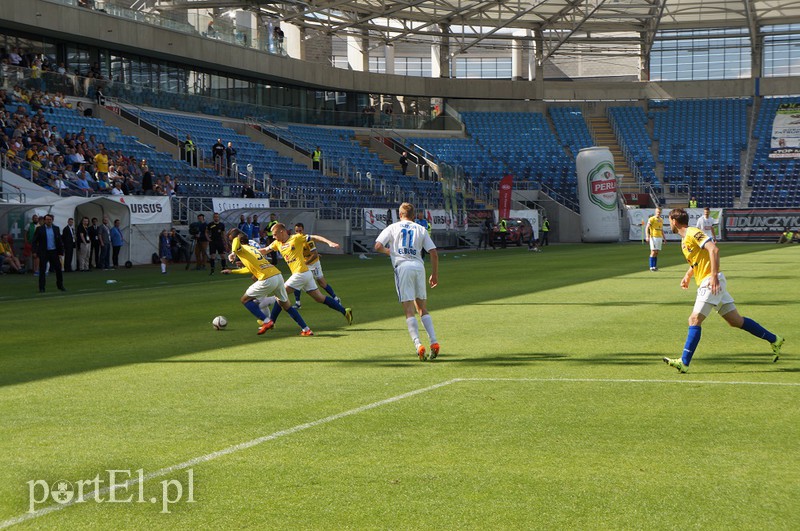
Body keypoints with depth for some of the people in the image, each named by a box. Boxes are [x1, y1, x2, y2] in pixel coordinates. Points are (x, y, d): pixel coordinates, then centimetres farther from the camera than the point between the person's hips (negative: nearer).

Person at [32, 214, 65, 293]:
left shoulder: (56, 228, 6)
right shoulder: (40, 229, -3)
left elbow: (59, 241, 7)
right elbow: (35, 241, -2)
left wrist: (61, 252, 2)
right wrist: (36, 252, -11)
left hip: (54, 252, 3)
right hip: (43, 253, -3)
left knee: (58, 269, 6)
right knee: (42, 271, -1)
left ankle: (60, 285, 22)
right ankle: (41, 288, 3)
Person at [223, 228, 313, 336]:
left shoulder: (240, 249, 4)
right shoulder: (252, 248, 28)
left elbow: (236, 239, -20)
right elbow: (250, 269, 38)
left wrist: (233, 253, -23)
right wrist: (232, 271, 44)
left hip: (267, 280, -8)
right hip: (278, 275, 8)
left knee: (245, 299, 11)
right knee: (286, 305, 22)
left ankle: (266, 321, -2)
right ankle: (306, 329, 18)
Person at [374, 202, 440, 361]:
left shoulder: (393, 227, 11)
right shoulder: (421, 229, 16)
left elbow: (378, 246, 1)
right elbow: (434, 253, 9)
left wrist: (388, 251, 22)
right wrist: (435, 274, 17)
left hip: (402, 266, -2)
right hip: (419, 266, 2)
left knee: (409, 310, -5)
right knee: (423, 309, 13)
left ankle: (418, 344, -20)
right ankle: (434, 342, 0)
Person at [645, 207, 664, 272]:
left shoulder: (661, 220, 16)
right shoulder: (651, 219, -5)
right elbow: (647, 228, -11)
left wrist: (664, 238, 21)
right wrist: (647, 236, -23)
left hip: (659, 237, 6)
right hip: (653, 237, -6)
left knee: (656, 252, 7)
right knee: (653, 252, -9)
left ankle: (655, 266, 12)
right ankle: (651, 267, -7)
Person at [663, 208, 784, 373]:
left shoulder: (692, 233, -11)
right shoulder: (684, 239, 19)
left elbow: (714, 249, -23)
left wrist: (714, 276, -27)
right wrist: (687, 276, 25)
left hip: (711, 282, -10)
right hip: (705, 282, 10)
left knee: (694, 320, -13)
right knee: (736, 321, 10)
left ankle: (684, 362, -16)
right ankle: (774, 340, 16)